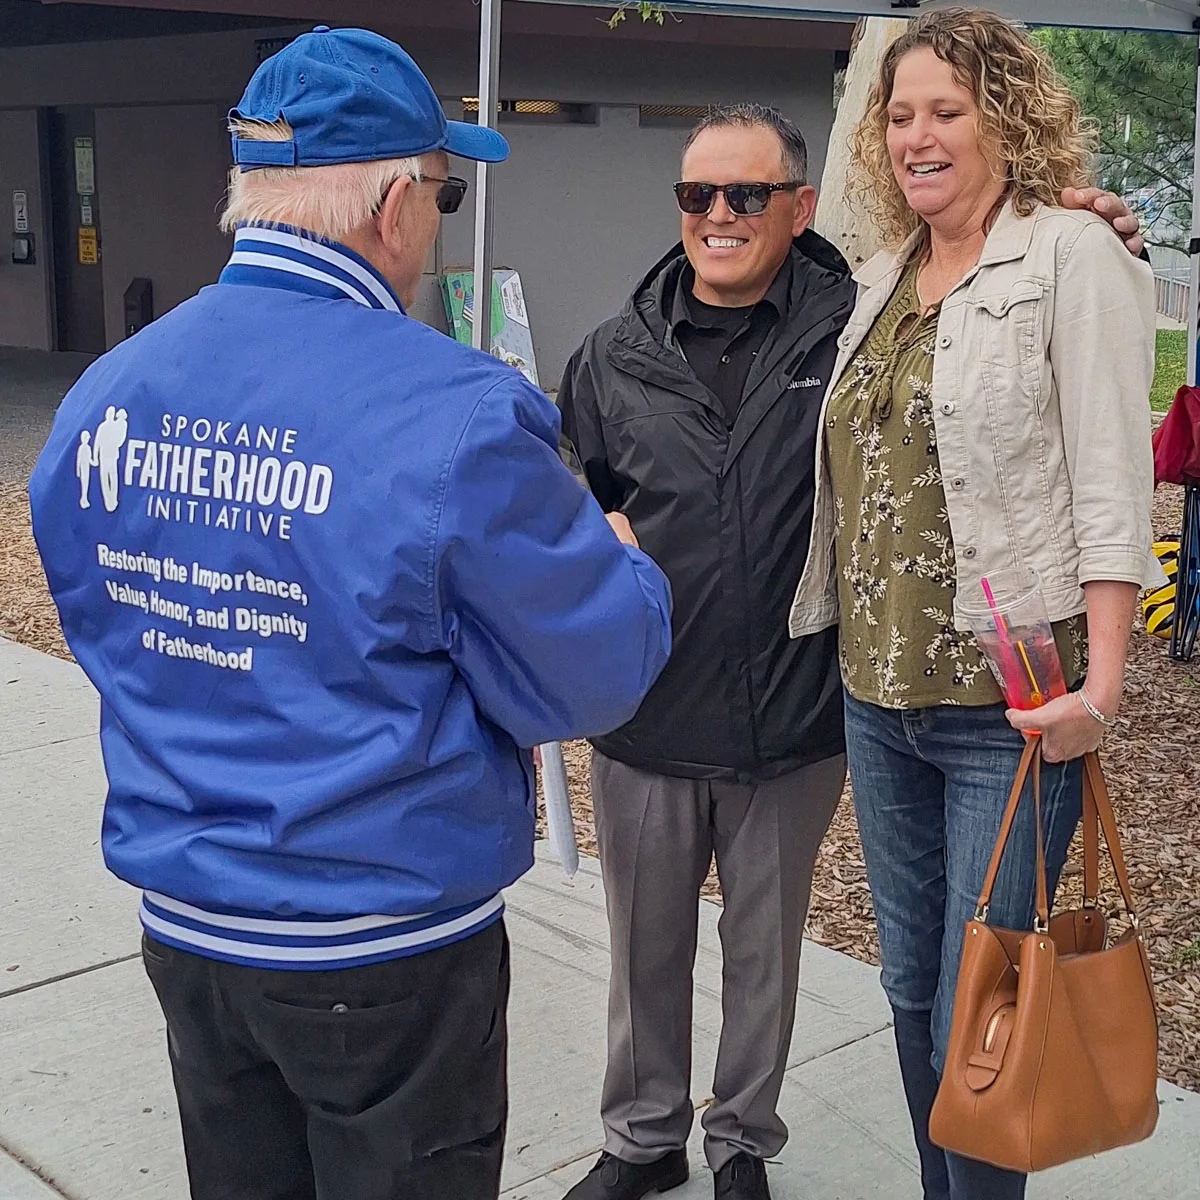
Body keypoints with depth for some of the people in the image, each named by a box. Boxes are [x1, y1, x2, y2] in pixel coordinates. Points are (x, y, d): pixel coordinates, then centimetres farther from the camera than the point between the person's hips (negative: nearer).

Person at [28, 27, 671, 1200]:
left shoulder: (104, 395, -4)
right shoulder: (452, 417, -23)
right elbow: (594, 675, -17)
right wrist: (626, 566, 4)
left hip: (184, 922, 6)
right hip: (386, 951, -5)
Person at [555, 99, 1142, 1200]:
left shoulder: (855, 324, -8)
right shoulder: (617, 354, 1)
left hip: (794, 727, -2)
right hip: (645, 724, 2)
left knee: (766, 953, 16)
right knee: (646, 950, 18)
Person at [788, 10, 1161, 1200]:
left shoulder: (1072, 254, -6)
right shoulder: (883, 280, 13)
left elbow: (1111, 480, -12)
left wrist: (1100, 681, -18)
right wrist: (841, 638, 13)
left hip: (1010, 703, -7)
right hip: (880, 694, 7)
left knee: (976, 1015, 1)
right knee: (911, 988, 17)